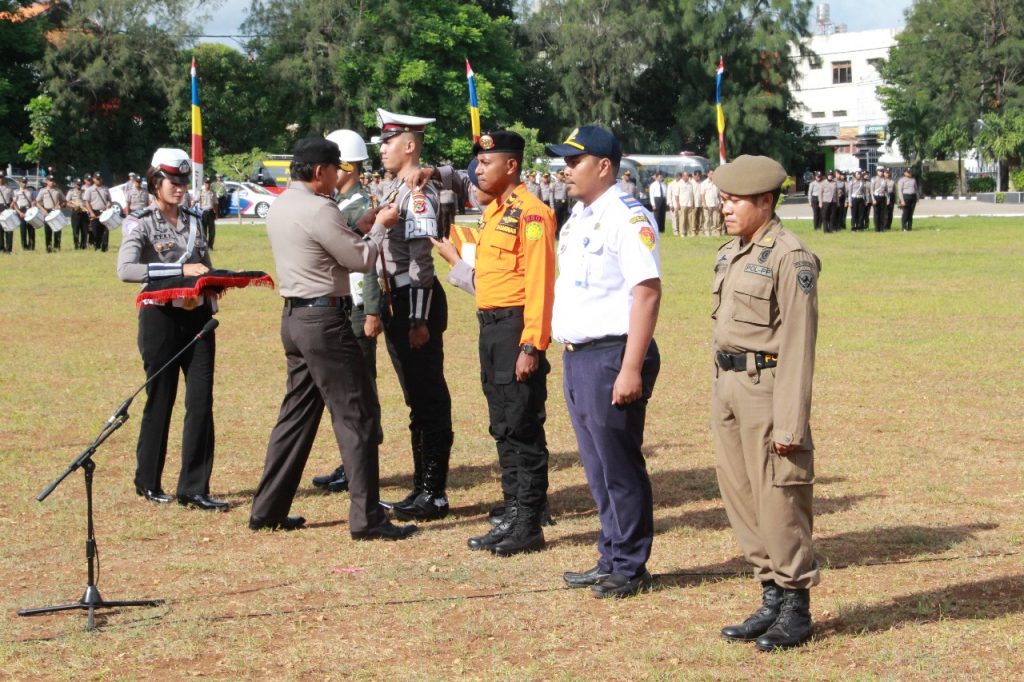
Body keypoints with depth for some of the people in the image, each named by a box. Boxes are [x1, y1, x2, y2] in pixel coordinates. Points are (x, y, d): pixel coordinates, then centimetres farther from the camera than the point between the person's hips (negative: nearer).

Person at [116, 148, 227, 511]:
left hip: (198, 316, 5)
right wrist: (180, 270, -26)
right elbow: (125, 270, -20)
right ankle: (148, 482, 22)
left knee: (201, 400, -2)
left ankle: (194, 489, 2)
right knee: (160, 400, 5)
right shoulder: (140, 223, -5)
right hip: (161, 316, -5)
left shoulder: (193, 220, 11)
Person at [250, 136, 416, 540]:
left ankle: (268, 510, 18)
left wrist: (358, 228, 15)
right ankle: (366, 519, -3)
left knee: (297, 412, 15)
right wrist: (379, 226, 5)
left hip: (294, 316, 9)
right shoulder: (318, 210, -17)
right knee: (355, 416, -4)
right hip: (325, 319, -9)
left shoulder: (280, 207, 11)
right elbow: (361, 261, -10)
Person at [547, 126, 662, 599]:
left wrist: (631, 369, -24)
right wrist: (567, 356, 17)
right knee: (596, 466, 15)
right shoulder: (578, 217, 16)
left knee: (620, 466, -1)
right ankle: (611, 559, 25)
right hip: (576, 356, 9)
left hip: (611, 356, -9)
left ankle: (630, 567, 10)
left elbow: (647, 292, -20)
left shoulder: (627, 217, -14)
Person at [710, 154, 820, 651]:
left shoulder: (790, 258, -13)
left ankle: (796, 609, 7)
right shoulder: (730, 254, 14)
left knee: (779, 499, -4)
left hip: (768, 384, -9)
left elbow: (798, 346, -16)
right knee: (740, 497, 11)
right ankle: (772, 597, 22)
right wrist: (718, 397, 17)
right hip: (726, 385, 9)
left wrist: (791, 423, -18)